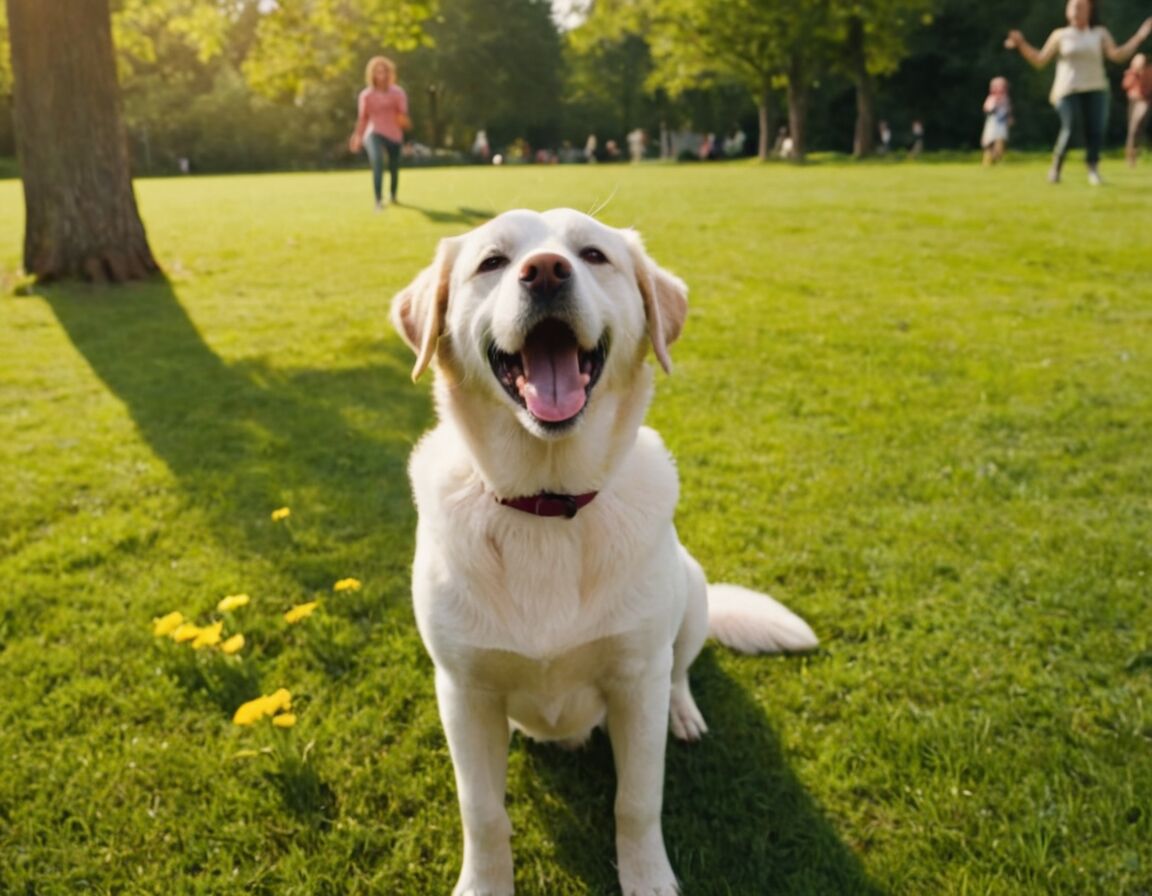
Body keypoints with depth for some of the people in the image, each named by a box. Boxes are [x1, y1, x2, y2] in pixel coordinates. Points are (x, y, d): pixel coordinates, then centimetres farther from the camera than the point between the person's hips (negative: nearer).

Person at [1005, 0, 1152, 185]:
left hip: (1095, 89, 2)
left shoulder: (1100, 33, 11)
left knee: (1095, 130, -10)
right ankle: (1056, 167, -1)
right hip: (1068, 90, -2)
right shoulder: (1060, 35, 8)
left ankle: (1093, 169, 1)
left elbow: (1117, 55, 1)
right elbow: (1040, 61, 6)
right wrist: (1021, 44, -5)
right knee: (1069, 128, -17)